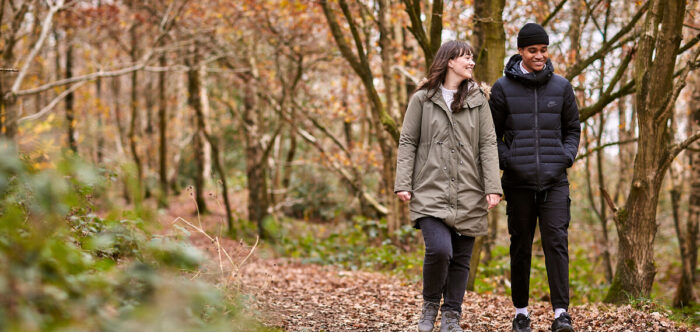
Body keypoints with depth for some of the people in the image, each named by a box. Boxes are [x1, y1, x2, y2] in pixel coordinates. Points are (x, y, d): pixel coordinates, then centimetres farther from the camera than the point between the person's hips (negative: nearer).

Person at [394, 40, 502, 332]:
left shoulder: (478, 100, 10)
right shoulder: (422, 99, 5)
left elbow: (488, 145, 5)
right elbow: (407, 143, 5)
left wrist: (493, 187, -5)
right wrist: (403, 183, -5)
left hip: (468, 194, 3)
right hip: (431, 191, -3)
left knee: (461, 259, 4)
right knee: (439, 250, -18)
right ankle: (430, 303, 8)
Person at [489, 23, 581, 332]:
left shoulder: (561, 87, 7)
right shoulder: (503, 88, 2)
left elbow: (573, 129, 16)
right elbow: (492, 133, 8)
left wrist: (567, 157, -1)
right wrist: (506, 161, -7)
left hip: (554, 180, 0)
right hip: (519, 182, 0)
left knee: (556, 241, -11)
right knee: (521, 246, 6)